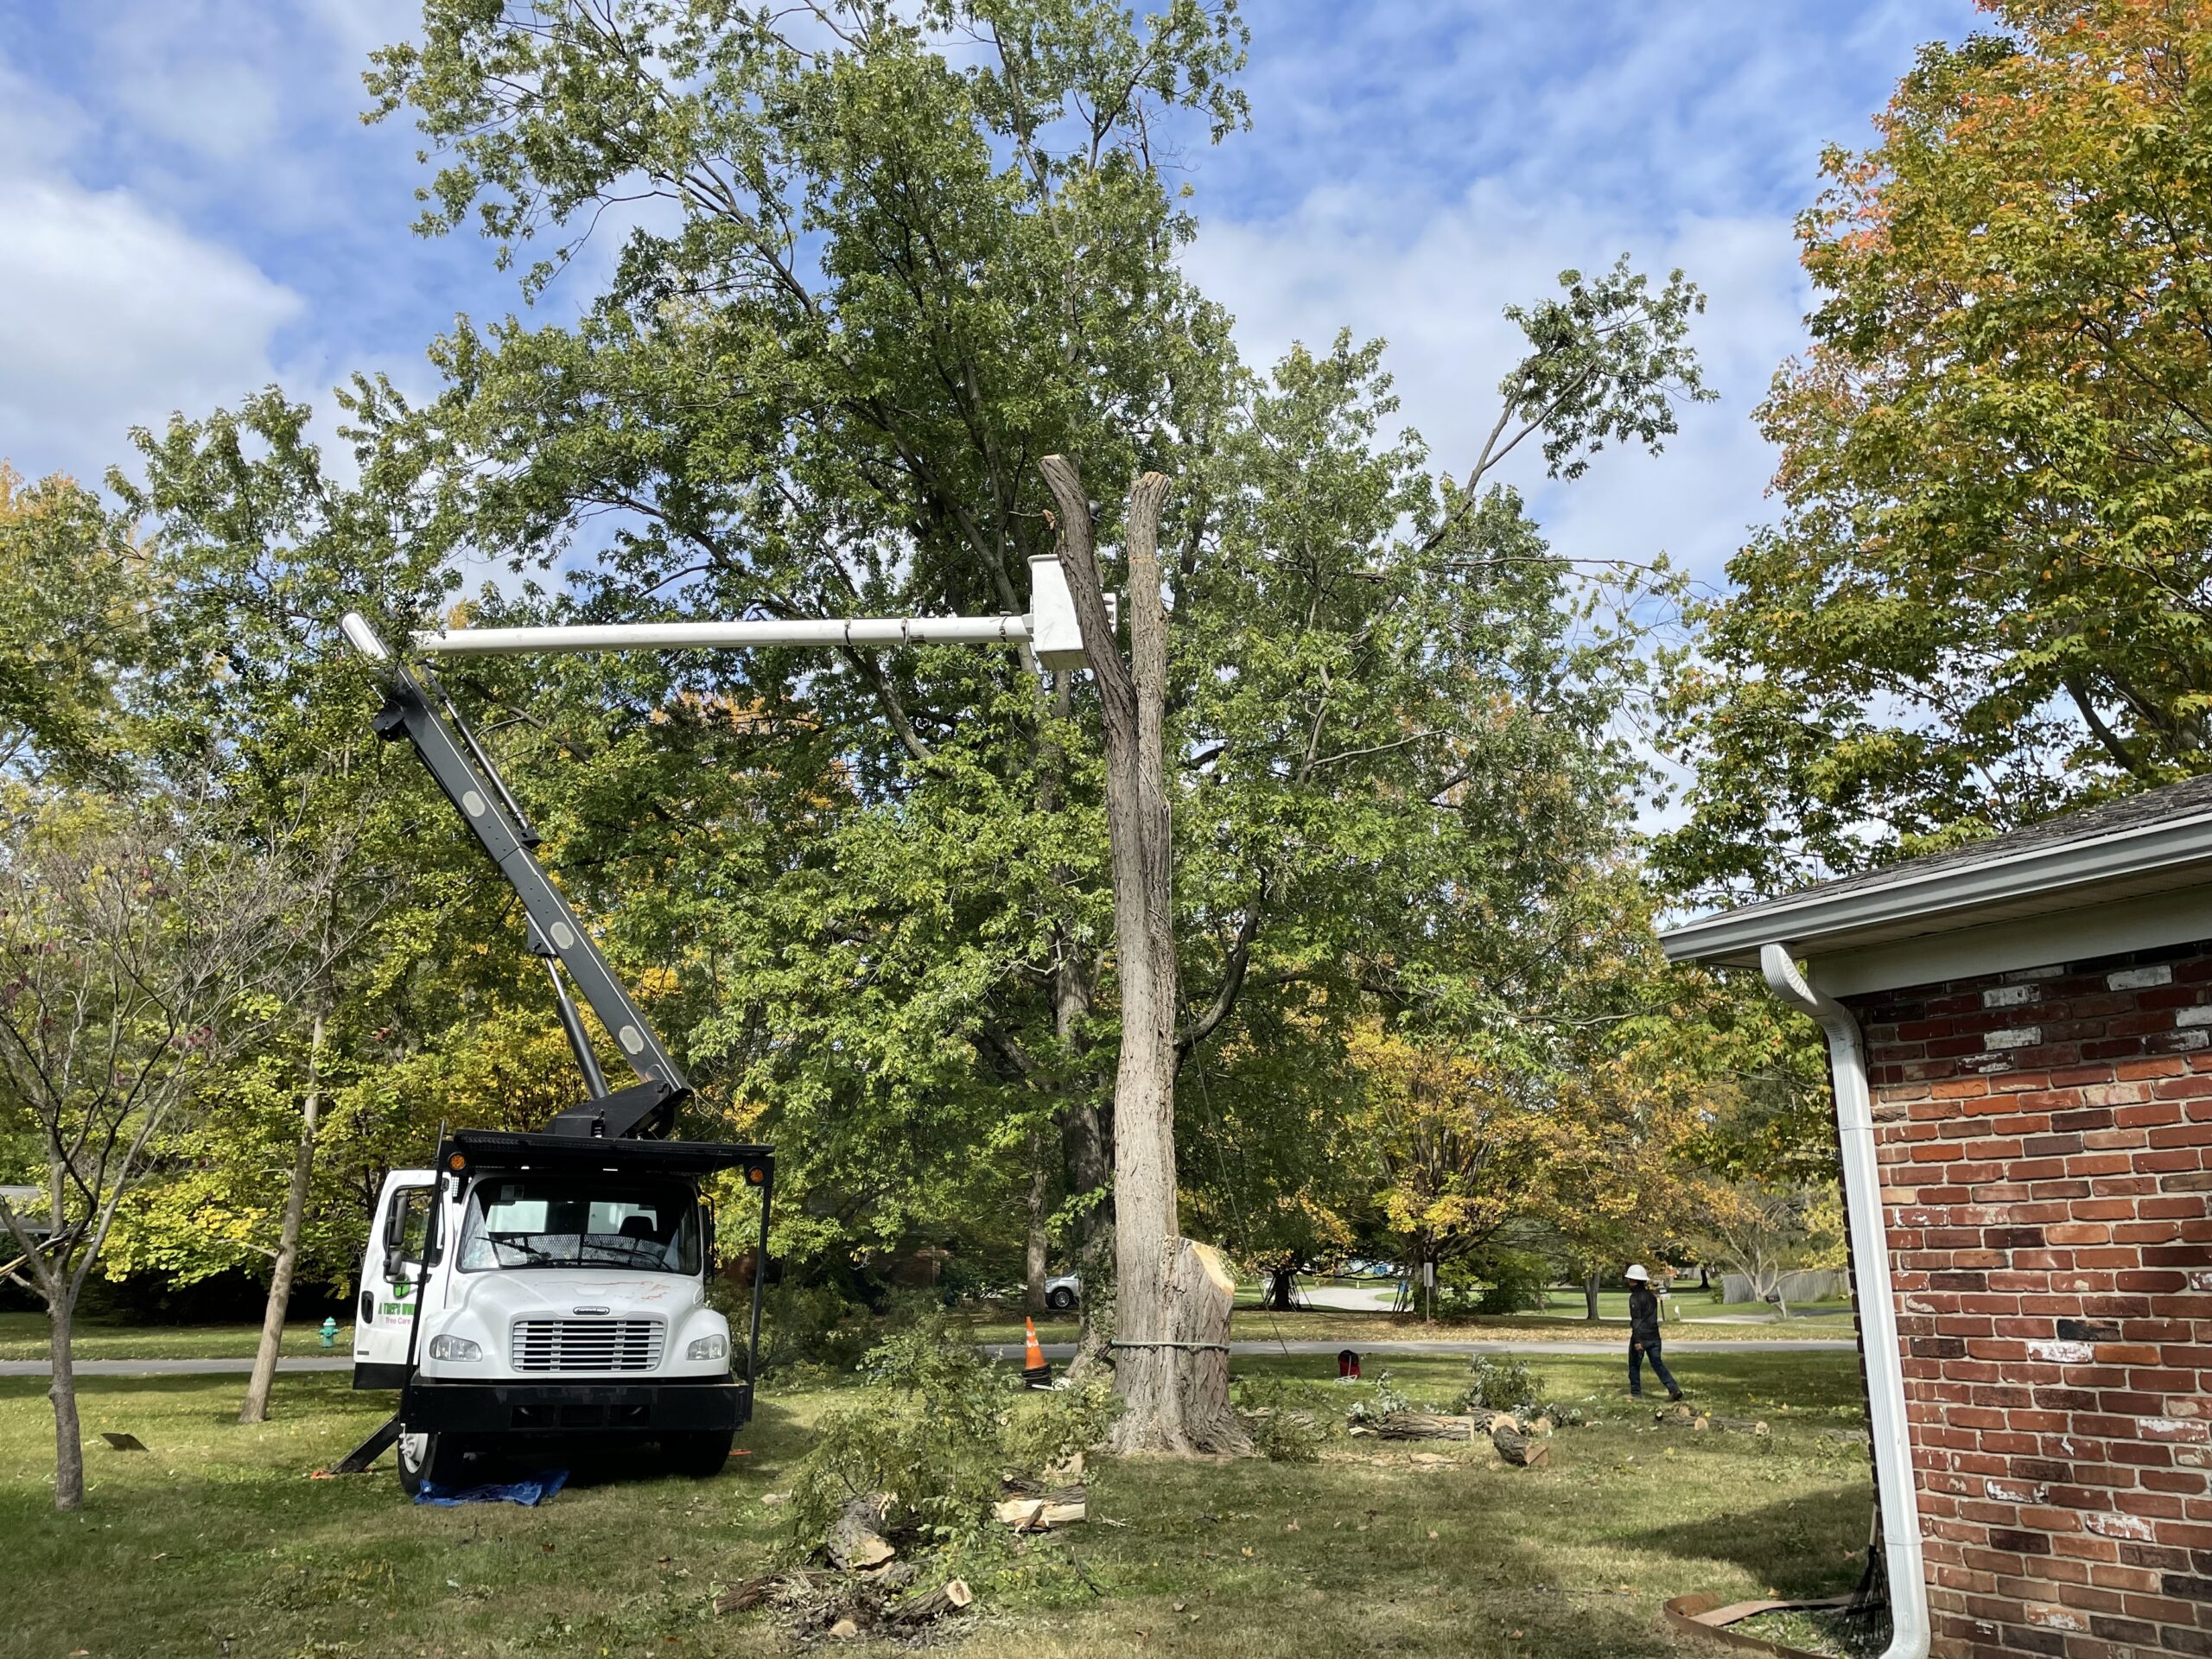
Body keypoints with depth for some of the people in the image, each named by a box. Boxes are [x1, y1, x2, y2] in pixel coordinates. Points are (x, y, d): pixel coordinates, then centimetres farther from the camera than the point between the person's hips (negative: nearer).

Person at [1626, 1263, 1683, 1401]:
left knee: (1634, 1365, 8)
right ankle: (1673, 1389, -5)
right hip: (1654, 1336, 7)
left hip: (1640, 1337, -7)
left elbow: (1636, 1319, -19)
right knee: (1658, 1364, 9)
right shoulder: (1651, 1295, 12)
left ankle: (1636, 1393, 13)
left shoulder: (1635, 1297, -13)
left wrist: (1637, 1340, -22)